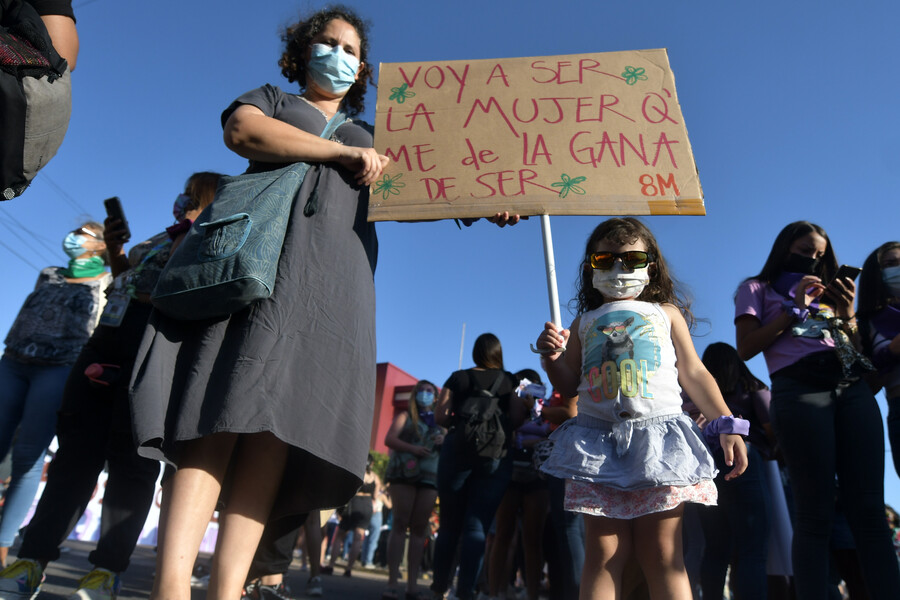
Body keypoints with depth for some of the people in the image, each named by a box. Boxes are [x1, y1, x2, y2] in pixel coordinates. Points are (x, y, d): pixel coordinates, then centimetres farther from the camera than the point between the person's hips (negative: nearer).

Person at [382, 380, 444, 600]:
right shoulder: (405, 415, 13)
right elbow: (389, 439, 0)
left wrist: (444, 442, -5)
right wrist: (412, 448, -16)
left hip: (430, 475, 2)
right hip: (404, 472, -2)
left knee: (419, 528, 0)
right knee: (399, 525, -6)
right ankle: (392, 582, -6)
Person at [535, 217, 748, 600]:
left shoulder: (666, 313, 18)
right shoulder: (584, 322, 20)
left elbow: (694, 374, 15)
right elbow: (568, 386, 19)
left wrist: (725, 425, 4)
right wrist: (553, 358, -1)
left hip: (657, 434, -1)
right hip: (597, 439, 1)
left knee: (662, 555, -2)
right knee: (603, 554, -1)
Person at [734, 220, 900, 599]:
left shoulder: (829, 292, 31)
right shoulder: (757, 289, 16)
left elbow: (860, 349, 23)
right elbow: (745, 348, 1)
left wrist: (847, 314, 7)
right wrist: (794, 309, -1)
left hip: (853, 388, 5)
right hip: (800, 389, -5)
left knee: (869, 511, -3)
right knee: (815, 515, -9)